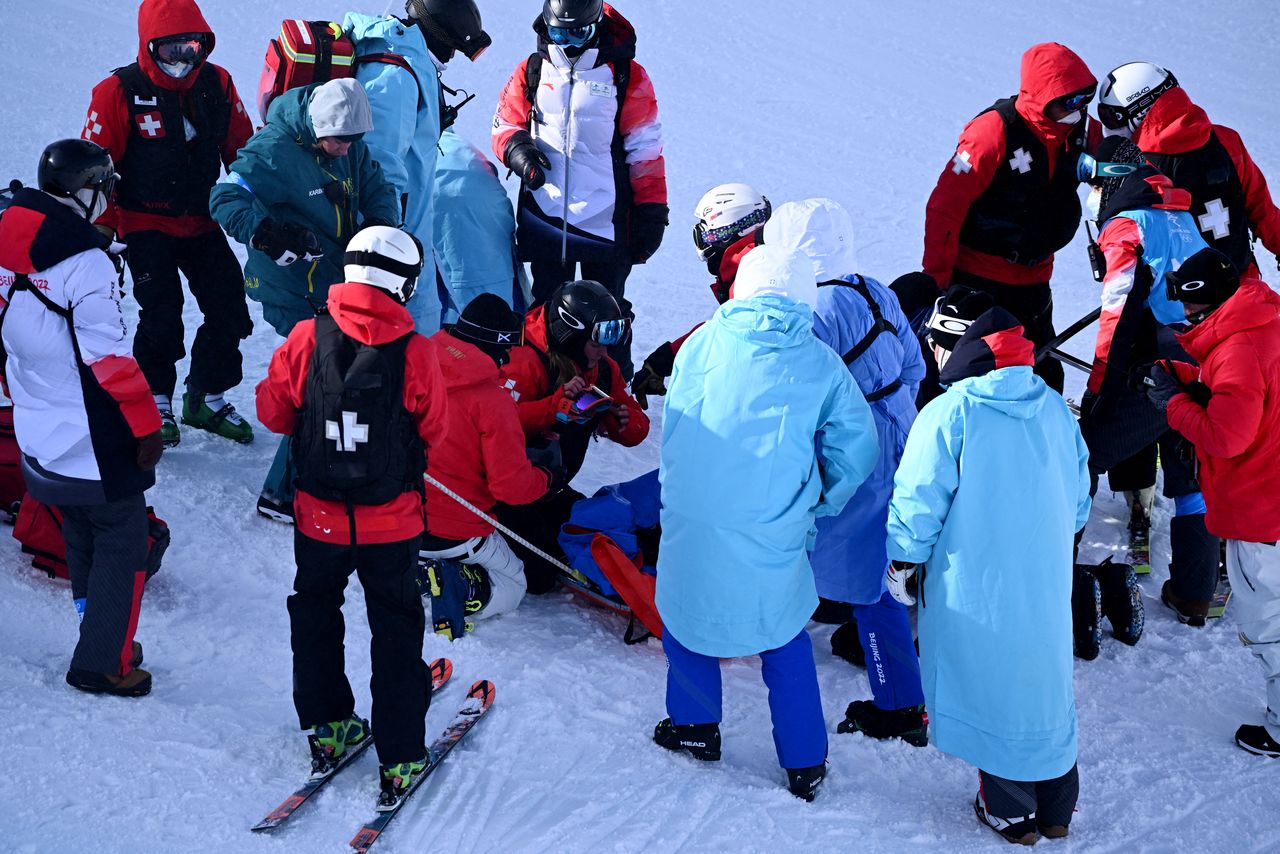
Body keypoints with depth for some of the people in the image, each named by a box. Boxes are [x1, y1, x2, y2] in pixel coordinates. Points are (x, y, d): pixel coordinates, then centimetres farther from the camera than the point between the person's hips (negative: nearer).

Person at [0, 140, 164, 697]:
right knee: (122, 545, 6)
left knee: (81, 543, 21)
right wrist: (146, 425, -13)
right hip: (96, 442, -8)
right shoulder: (83, 261, -21)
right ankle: (104, 663, 10)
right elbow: (110, 358, -21)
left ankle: (103, 645, 31)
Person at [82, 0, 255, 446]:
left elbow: (242, 149, 9)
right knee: (162, 315, -11)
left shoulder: (217, 83, -1)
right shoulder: (119, 92, -12)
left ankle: (205, 400, 21)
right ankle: (154, 404, 10)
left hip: (203, 222, 5)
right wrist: (102, 227, -9)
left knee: (229, 309, 3)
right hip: (146, 223, -4)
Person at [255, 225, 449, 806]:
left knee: (316, 617, 25)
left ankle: (327, 730, 34)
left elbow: (273, 413, -1)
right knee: (396, 632, 13)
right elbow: (435, 431, -4)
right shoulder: (415, 352, -15)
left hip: (319, 518, 1)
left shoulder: (306, 338, -12)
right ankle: (399, 761, 14)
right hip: (393, 522, -1)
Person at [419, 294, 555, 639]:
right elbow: (512, 486, -20)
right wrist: (547, 479, 2)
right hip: (455, 533, -6)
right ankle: (455, 584, -12)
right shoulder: (492, 399, -20)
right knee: (511, 588, 18)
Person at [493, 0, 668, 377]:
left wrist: (652, 213, -3)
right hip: (543, 216, 3)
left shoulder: (627, 76, -1)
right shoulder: (530, 73, 6)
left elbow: (645, 150, 0)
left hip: (604, 220, -2)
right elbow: (504, 124, 15)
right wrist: (516, 148, -9)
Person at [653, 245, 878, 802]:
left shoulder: (701, 345, 4)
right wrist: (814, 505, 12)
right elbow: (856, 450, 0)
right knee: (785, 639, 16)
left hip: (690, 527, 0)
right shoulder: (821, 365, 1)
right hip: (773, 542, 0)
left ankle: (694, 726, 37)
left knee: (683, 613, 24)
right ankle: (804, 763, 22)